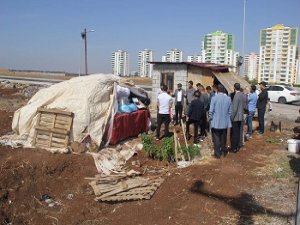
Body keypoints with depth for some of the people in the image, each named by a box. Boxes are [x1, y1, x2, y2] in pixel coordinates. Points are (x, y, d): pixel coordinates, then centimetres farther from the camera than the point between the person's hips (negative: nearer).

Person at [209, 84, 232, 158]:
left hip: (216, 122, -4)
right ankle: (223, 151, 28)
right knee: (223, 138, 17)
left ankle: (217, 153, 10)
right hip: (225, 122, 4)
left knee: (216, 138, 6)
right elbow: (230, 111, 3)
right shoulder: (228, 98, -3)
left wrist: (210, 118, 3)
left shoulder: (214, 98, -14)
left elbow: (211, 110, -11)